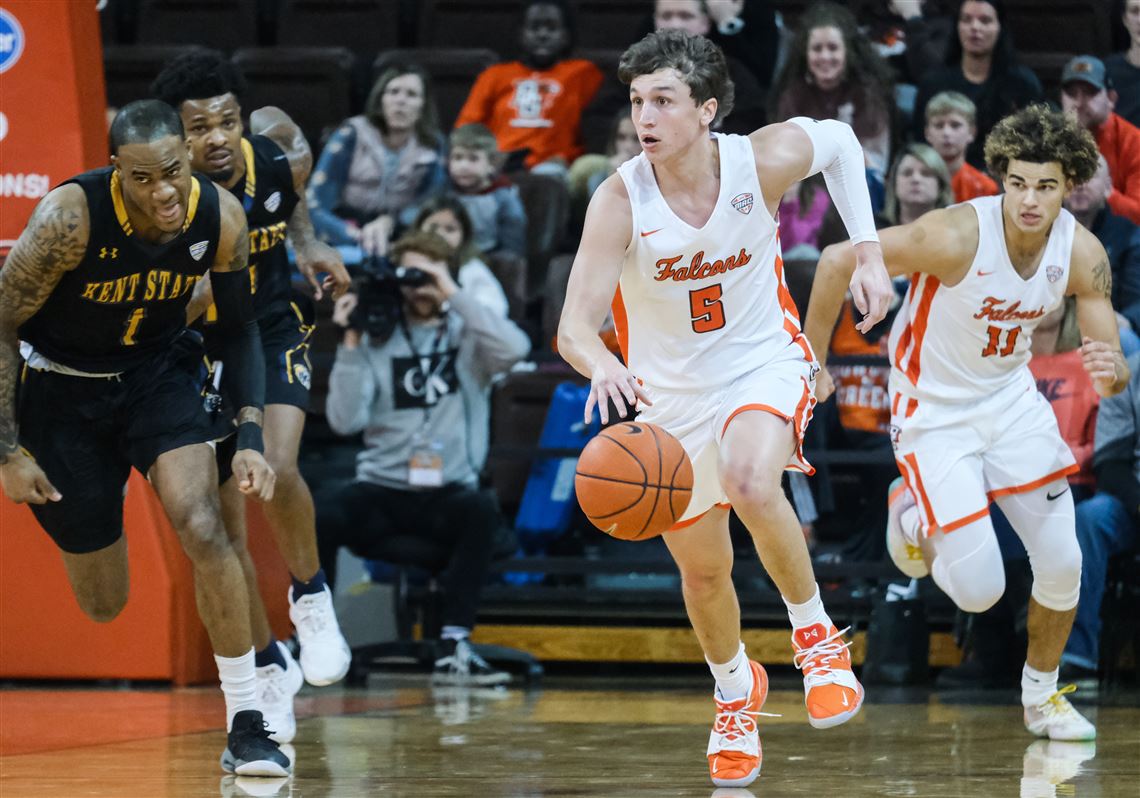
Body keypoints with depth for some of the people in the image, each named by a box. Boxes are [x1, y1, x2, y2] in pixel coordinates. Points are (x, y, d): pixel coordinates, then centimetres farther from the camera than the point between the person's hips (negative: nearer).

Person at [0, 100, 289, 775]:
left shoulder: (221, 217, -18)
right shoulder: (70, 217, -29)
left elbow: (241, 327, -1)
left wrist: (252, 436, -11)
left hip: (158, 371, 2)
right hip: (63, 385, -2)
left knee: (203, 525, -23)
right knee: (103, 605, 4)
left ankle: (247, 725, -14)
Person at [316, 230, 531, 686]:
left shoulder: (468, 337, 6)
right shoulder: (376, 340, 6)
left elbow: (515, 348, -18)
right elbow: (345, 421, -4)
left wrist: (454, 295, -16)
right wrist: (351, 343, -9)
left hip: (448, 494, 0)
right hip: (381, 491, 1)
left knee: (481, 509, -36)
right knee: (323, 515, -31)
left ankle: (454, 650, -33)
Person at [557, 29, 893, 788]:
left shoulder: (765, 159, -20)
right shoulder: (620, 200, -23)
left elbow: (839, 140, 4)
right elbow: (574, 326, -28)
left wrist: (868, 253, 0)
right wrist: (603, 367, -52)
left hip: (764, 362, -2)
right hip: (671, 388, 2)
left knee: (751, 484, -34)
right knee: (703, 571, 12)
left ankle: (817, 633, -11)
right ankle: (737, 693, 43)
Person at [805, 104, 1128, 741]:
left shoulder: (1082, 253, -16)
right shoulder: (957, 235, -30)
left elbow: (1112, 371, -12)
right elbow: (838, 260, -21)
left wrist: (1111, 372, -38)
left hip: (1012, 400, 4)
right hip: (935, 413, -4)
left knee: (1063, 562, 0)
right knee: (979, 592, -9)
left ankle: (1042, 695, 26)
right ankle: (915, 520, 25)